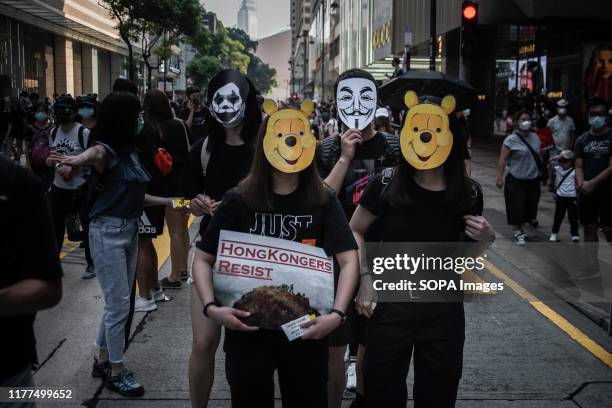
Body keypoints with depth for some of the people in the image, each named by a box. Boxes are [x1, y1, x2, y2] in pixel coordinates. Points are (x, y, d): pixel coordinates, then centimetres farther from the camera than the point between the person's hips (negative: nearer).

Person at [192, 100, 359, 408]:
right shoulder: (238, 201, -4)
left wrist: (337, 314, -19)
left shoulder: (323, 201, -3)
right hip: (247, 329, 0)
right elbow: (203, 258, 0)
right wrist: (210, 307, -15)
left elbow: (348, 259, -6)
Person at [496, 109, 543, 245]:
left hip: (533, 179, 5)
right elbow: (502, 159, -12)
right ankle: (517, 232, 10)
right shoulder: (511, 140, -10)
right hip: (516, 179, -5)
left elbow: (538, 156, 16)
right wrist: (499, 177, -17)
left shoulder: (535, 137, 6)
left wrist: (541, 171, 17)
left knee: (530, 204, 11)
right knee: (517, 206, -3)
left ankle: (519, 227, 28)